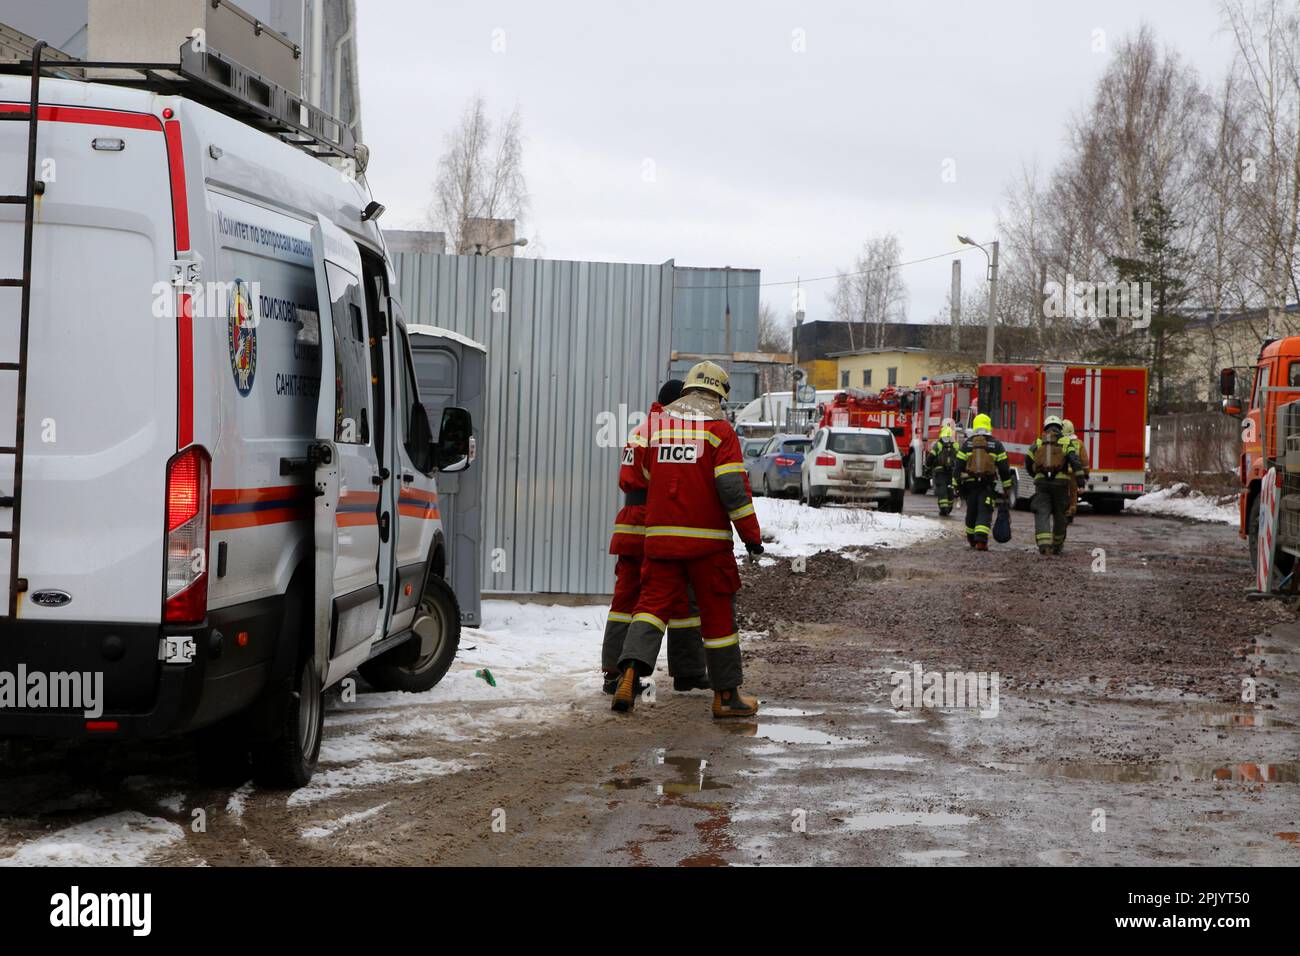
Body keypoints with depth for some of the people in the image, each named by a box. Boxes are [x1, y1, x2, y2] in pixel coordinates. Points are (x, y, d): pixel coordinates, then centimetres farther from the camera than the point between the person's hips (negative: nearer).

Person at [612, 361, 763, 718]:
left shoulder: (659, 424, 9)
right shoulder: (719, 428, -5)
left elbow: (647, 478, 20)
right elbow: (732, 487, -13)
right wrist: (751, 534, -6)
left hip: (661, 536, 3)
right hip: (706, 538, -3)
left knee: (652, 602, 5)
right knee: (718, 613, 6)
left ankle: (631, 669, -19)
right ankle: (726, 695, 14)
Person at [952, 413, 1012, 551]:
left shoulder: (966, 444, 4)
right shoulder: (996, 445, 1)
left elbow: (958, 466, 2)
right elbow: (1004, 468, 2)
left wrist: (956, 485, 6)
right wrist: (1006, 486, 9)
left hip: (970, 484, 2)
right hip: (988, 486, -2)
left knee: (971, 512, 16)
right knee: (985, 512, -5)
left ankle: (972, 540, 31)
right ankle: (981, 540, -21)